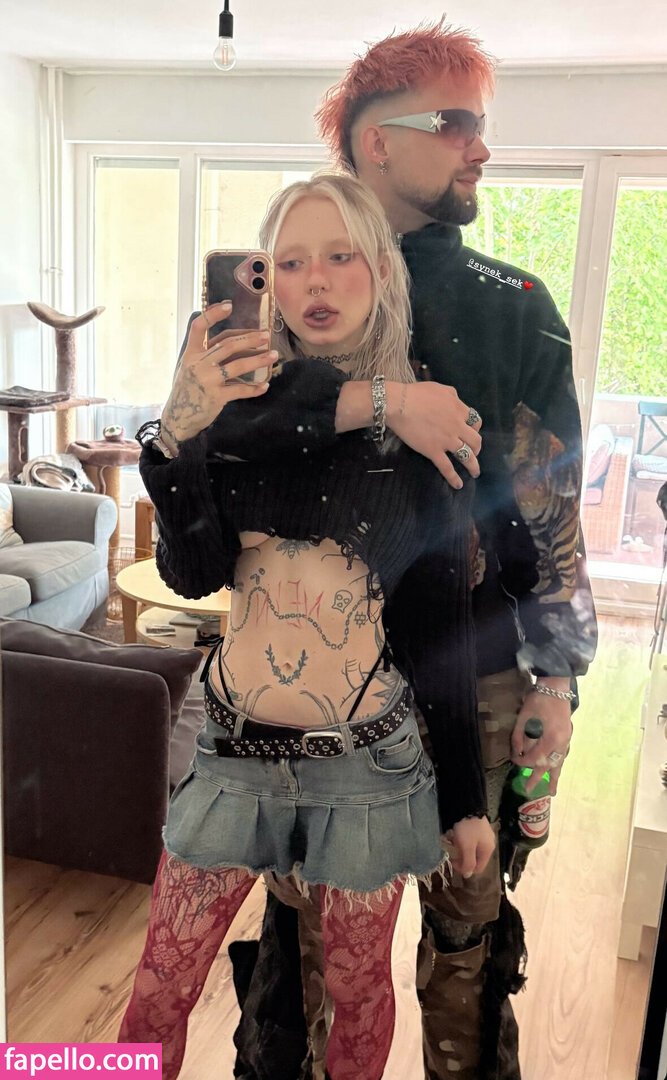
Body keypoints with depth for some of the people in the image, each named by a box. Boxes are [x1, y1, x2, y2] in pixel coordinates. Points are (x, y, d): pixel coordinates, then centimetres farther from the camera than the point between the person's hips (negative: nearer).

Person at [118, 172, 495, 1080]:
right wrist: (178, 437, -29)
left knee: (357, 985, 18)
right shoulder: (240, 403, -2)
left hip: (366, 762, -1)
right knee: (161, 988, 13)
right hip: (235, 746, 2)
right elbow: (193, 574, -12)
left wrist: (466, 797, 2)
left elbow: (442, 624, -3)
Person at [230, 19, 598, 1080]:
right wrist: (376, 398, -30)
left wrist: (557, 676, 0)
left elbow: (555, 503, 4)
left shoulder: (518, 305, 5)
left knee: (471, 914, 15)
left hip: (480, 673, 2)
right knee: (308, 911, 14)